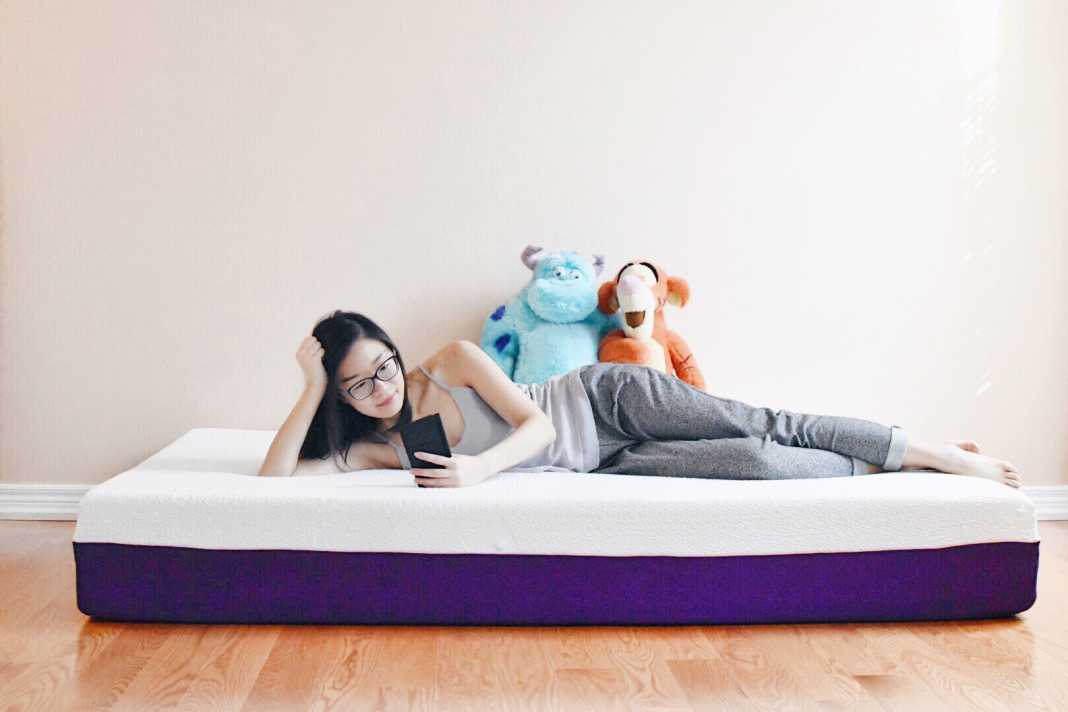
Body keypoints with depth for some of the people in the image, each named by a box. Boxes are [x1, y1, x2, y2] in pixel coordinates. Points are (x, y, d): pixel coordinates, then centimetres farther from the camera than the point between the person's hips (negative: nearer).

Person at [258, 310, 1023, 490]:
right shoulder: (371, 448, -4)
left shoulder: (453, 361, -13)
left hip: (603, 399, -1)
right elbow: (273, 479, -12)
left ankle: (934, 452, 8)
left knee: (765, 427, -12)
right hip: (599, 465, 2)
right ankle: (891, 470, 11)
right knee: (757, 464, -12)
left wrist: (479, 467, -31)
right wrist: (313, 389, -20)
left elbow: (536, 422, -15)